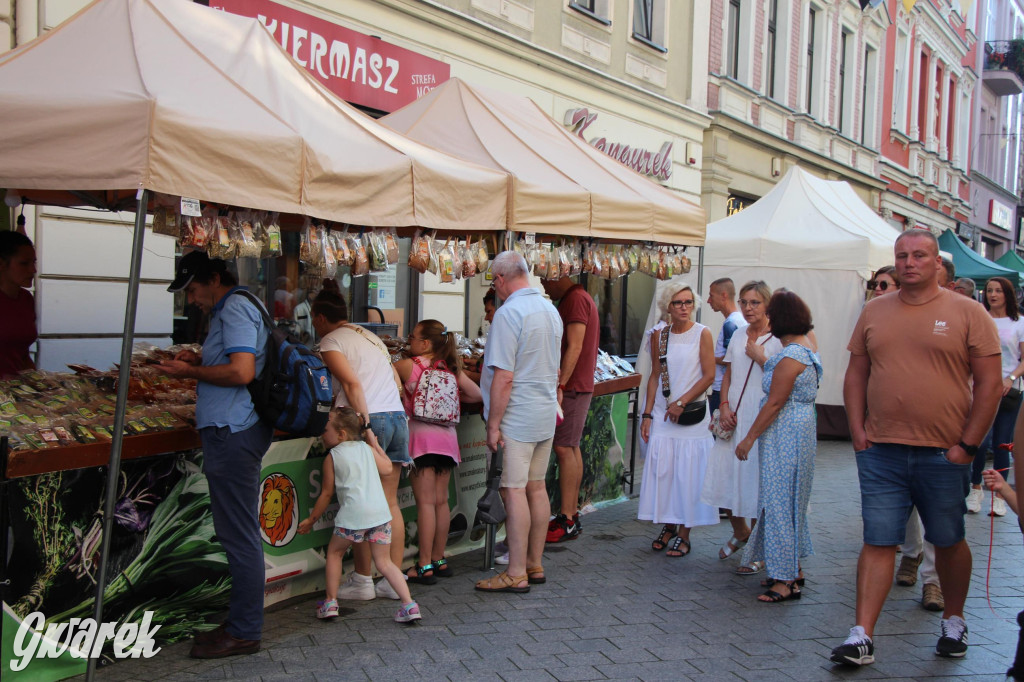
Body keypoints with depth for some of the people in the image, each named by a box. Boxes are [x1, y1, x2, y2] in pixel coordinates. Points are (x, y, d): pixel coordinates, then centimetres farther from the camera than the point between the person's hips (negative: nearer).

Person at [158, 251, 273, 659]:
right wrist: (200, 361, 15)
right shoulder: (233, 308, 20)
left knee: (239, 536, -5)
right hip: (232, 430, 11)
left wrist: (190, 372, -11)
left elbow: (241, 371, -23)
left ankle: (244, 632, 3)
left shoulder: (236, 309, -12)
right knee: (238, 534, 15)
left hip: (233, 433, -11)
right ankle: (241, 622, 23)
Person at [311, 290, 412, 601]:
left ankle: (362, 581, 6)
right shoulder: (371, 336, 22)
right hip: (398, 416, 7)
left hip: (370, 417, -7)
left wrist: (366, 427, -18)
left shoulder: (331, 342, 0)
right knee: (389, 503, 9)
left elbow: (352, 383, -14)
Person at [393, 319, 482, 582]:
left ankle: (425, 566, -1)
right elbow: (477, 394, 12)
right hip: (447, 435, 5)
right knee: (441, 501, 11)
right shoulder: (451, 369, 9)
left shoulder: (406, 366, -3)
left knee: (425, 502, -4)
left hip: (421, 435, -5)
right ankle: (439, 560, 20)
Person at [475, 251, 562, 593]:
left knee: (514, 491, -4)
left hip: (517, 418, -9)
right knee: (536, 487, 13)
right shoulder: (551, 310, 11)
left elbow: (504, 376, -21)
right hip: (546, 414, 9)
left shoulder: (508, 313, -17)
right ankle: (535, 565, 22)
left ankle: (516, 574, 1)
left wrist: (493, 424, -16)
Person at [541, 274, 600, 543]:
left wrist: (560, 385, -23)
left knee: (564, 448, -10)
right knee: (571, 447, 12)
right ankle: (572, 514, 17)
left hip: (572, 387, -11)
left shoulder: (576, 299, -12)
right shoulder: (574, 299, 19)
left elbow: (574, 348, -20)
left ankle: (567, 521, -9)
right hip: (577, 387, 11)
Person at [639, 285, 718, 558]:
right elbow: (655, 376, 9)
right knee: (661, 470, 4)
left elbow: (709, 375, -7)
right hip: (663, 414, 4)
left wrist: (681, 403, -12)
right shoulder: (660, 334, 6)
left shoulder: (702, 333, -4)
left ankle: (684, 534, 9)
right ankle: (668, 525, 20)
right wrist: (647, 414, 4)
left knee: (688, 472, -1)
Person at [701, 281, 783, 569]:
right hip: (734, 419, 6)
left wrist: (760, 357, -15)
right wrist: (724, 406, 3)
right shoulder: (738, 335, 12)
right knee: (726, 477, 9)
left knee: (756, 480, -3)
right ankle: (740, 532, 34)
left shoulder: (778, 339, -6)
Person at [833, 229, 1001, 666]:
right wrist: (857, 429, 2)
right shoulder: (874, 312, 7)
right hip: (881, 452, 2)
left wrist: (968, 444, -8)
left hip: (944, 455, -2)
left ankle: (953, 622, 34)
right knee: (878, 543, 1)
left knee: (949, 542, 13)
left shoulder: (967, 313, -3)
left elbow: (989, 383, -4)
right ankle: (861, 636, 3)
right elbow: (856, 374, 13)